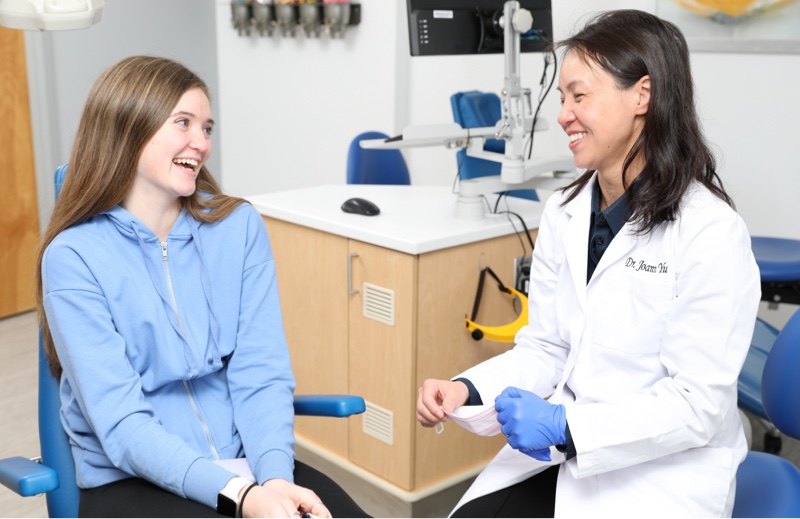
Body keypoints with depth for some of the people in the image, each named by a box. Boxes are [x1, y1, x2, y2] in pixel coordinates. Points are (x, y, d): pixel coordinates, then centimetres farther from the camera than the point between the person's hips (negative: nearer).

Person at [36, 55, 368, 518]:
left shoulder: (240, 226, 2)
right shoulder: (74, 256, -8)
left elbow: (262, 374, -2)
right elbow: (121, 423, -14)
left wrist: (276, 475, -20)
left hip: (245, 462, 3)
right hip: (132, 479, -3)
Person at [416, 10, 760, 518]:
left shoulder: (712, 232, -15)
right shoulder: (564, 212, 4)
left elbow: (699, 403, -16)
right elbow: (545, 348, 6)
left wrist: (567, 426, -25)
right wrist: (467, 389, -10)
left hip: (663, 473, -5)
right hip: (558, 455, 5)